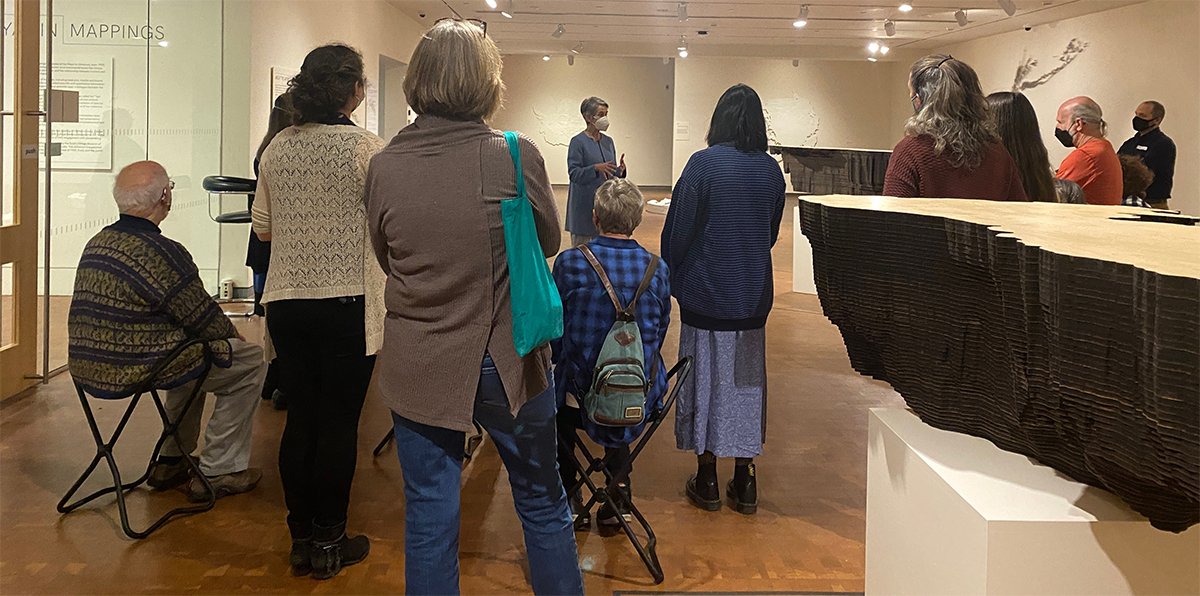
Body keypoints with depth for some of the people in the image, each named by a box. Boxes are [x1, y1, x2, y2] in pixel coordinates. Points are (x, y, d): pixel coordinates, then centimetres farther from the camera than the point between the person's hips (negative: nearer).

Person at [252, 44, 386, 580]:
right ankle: (328, 543, 15)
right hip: (346, 304, -5)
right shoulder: (366, 149, -11)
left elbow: (262, 228, 12)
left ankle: (301, 538, 21)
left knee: (300, 419, 12)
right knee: (339, 424, 5)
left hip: (286, 306, 5)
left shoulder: (277, 149, 4)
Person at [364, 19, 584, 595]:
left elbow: (386, 257, 7)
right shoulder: (516, 155, -14)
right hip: (505, 363, -1)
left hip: (416, 368, 1)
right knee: (542, 503, 18)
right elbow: (548, 241, 1)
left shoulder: (384, 165, -8)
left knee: (428, 519, 12)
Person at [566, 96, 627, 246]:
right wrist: (595, 168, -27)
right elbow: (574, 173, -13)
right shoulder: (578, 141, -7)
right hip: (584, 204, -6)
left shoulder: (608, 141, 12)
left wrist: (620, 169, -6)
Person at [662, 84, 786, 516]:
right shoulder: (771, 170, 1)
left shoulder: (703, 164, -13)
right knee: (746, 379, 11)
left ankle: (707, 479, 14)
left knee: (704, 377, 6)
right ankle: (744, 482, 17)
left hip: (706, 292, -4)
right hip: (752, 295, 4)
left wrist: (670, 279, 5)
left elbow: (678, 230, -9)